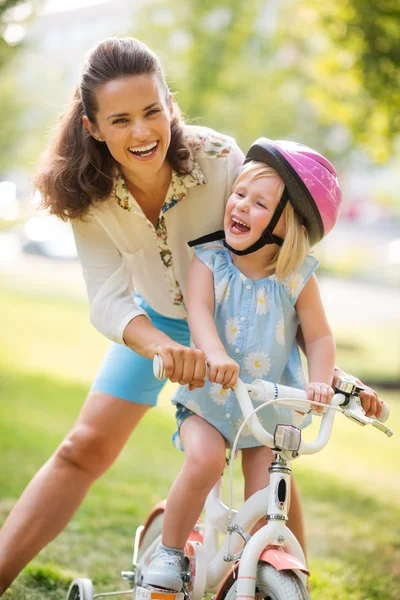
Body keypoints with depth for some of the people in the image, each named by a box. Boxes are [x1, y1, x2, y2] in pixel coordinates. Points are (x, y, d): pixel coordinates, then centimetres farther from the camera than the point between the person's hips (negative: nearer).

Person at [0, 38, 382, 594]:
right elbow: (107, 299, -29)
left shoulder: (219, 159, -31)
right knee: (84, 449, -3)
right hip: (157, 323, 2)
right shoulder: (89, 193, -23)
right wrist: (163, 347, -51)